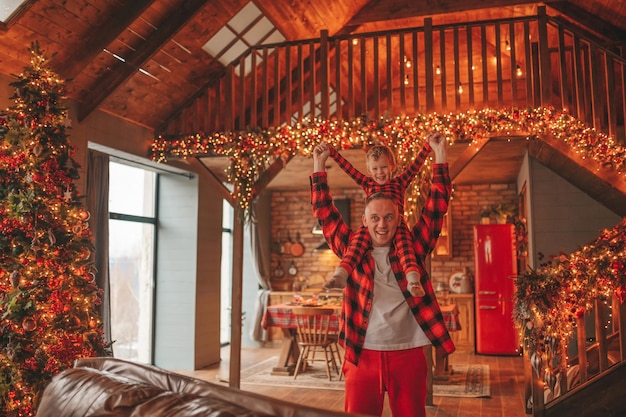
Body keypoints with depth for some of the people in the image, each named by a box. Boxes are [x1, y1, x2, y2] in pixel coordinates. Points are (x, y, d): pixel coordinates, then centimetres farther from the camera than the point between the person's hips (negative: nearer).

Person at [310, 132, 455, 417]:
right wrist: (319, 166, 5)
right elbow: (325, 214, 7)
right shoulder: (353, 251, 5)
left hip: (408, 355, 0)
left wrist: (440, 156, 0)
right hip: (362, 355, 0)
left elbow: (436, 208, 2)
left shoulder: (412, 249, 5)